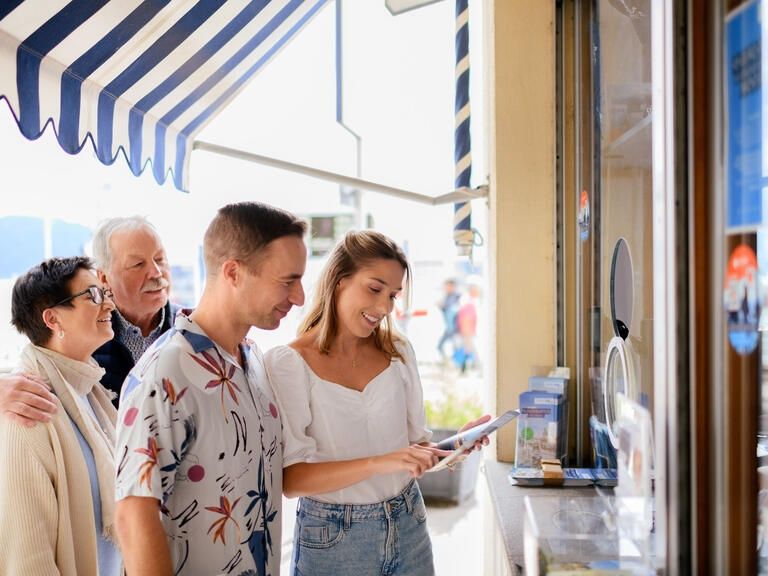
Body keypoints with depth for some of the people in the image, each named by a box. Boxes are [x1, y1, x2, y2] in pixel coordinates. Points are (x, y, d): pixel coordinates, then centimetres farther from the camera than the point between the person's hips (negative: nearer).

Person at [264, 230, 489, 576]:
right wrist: (377, 464, -30)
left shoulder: (398, 352, 2)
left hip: (407, 528, 4)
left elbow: (414, 443, 10)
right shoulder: (287, 363, -13)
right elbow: (289, 478, -18)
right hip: (332, 540, -4)